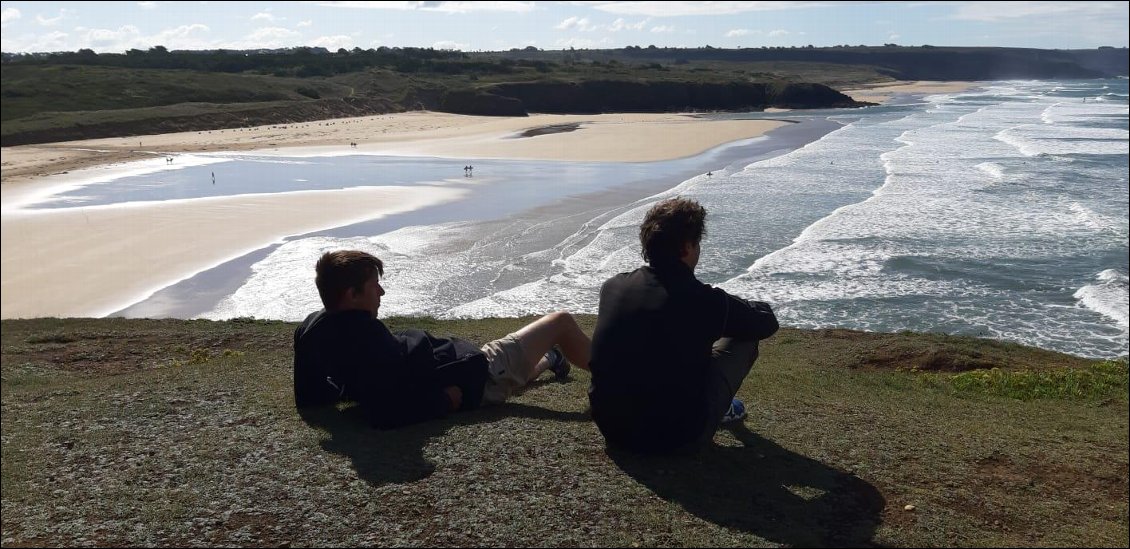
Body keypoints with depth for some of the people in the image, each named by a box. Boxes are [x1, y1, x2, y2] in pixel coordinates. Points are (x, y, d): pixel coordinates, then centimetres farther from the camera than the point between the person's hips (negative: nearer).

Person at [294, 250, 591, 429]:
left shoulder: (313, 328, -8)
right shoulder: (365, 335, -34)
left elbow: (308, 395, 5)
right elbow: (386, 414, -40)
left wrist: (357, 388, 6)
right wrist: (446, 398, -26)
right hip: (479, 377, -8)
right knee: (561, 321, 10)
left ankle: (547, 359, 72)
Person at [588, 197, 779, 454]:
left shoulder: (611, 287, -3)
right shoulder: (702, 300, -16)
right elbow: (767, 321, 2)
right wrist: (740, 307, 26)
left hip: (611, 428, 5)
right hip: (676, 438, -5)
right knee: (745, 338, 10)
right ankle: (719, 407, 30)